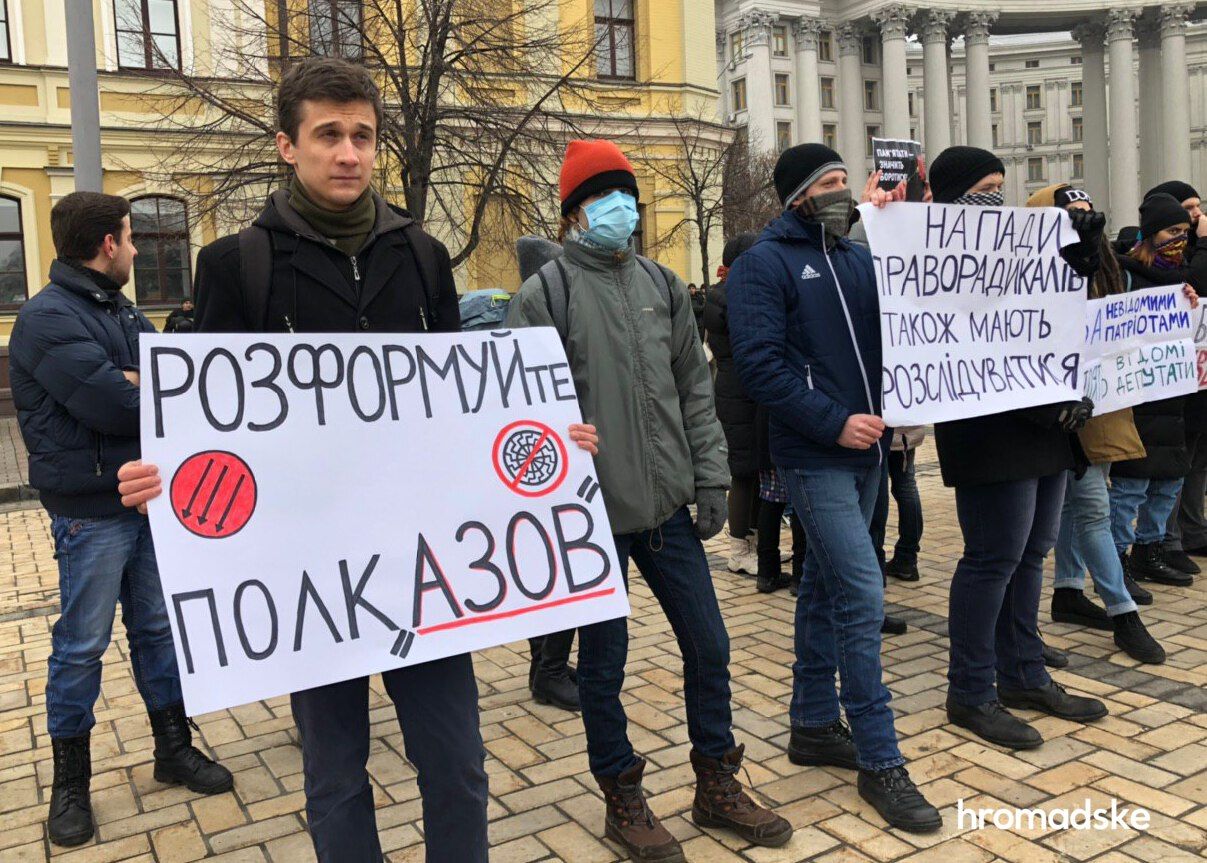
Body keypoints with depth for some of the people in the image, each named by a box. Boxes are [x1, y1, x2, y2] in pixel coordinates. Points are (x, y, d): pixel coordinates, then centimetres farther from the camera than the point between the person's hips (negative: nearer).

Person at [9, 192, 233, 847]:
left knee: (158, 629, 15)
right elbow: (113, 405, -25)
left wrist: (136, 383, -15)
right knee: (81, 646, 4)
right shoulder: (49, 318, -15)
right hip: (91, 514, -8)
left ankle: (174, 748, 29)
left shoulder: (123, 313, 13)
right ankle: (70, 782, 21)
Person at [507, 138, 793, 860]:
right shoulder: (545, 295, -5)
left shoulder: (662, 284, 10)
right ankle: (623, 799, 29)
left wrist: (711, 478, 6)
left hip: (669, 505, 5)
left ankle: (717, 787, 30)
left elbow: (695, 388, 12)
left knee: (710, 646, 11)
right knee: (603, 664, 9)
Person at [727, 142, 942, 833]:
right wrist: (834, 422, -20)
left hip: (866, 449, 7)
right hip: (815, 456, -7)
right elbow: (761, 364, -15)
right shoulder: (764, 264, -6)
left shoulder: (859, 257, 14)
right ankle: (880, 761, 3)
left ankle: (814, 724, 28)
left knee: (826, 587, 15)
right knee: (863, 597, -9)